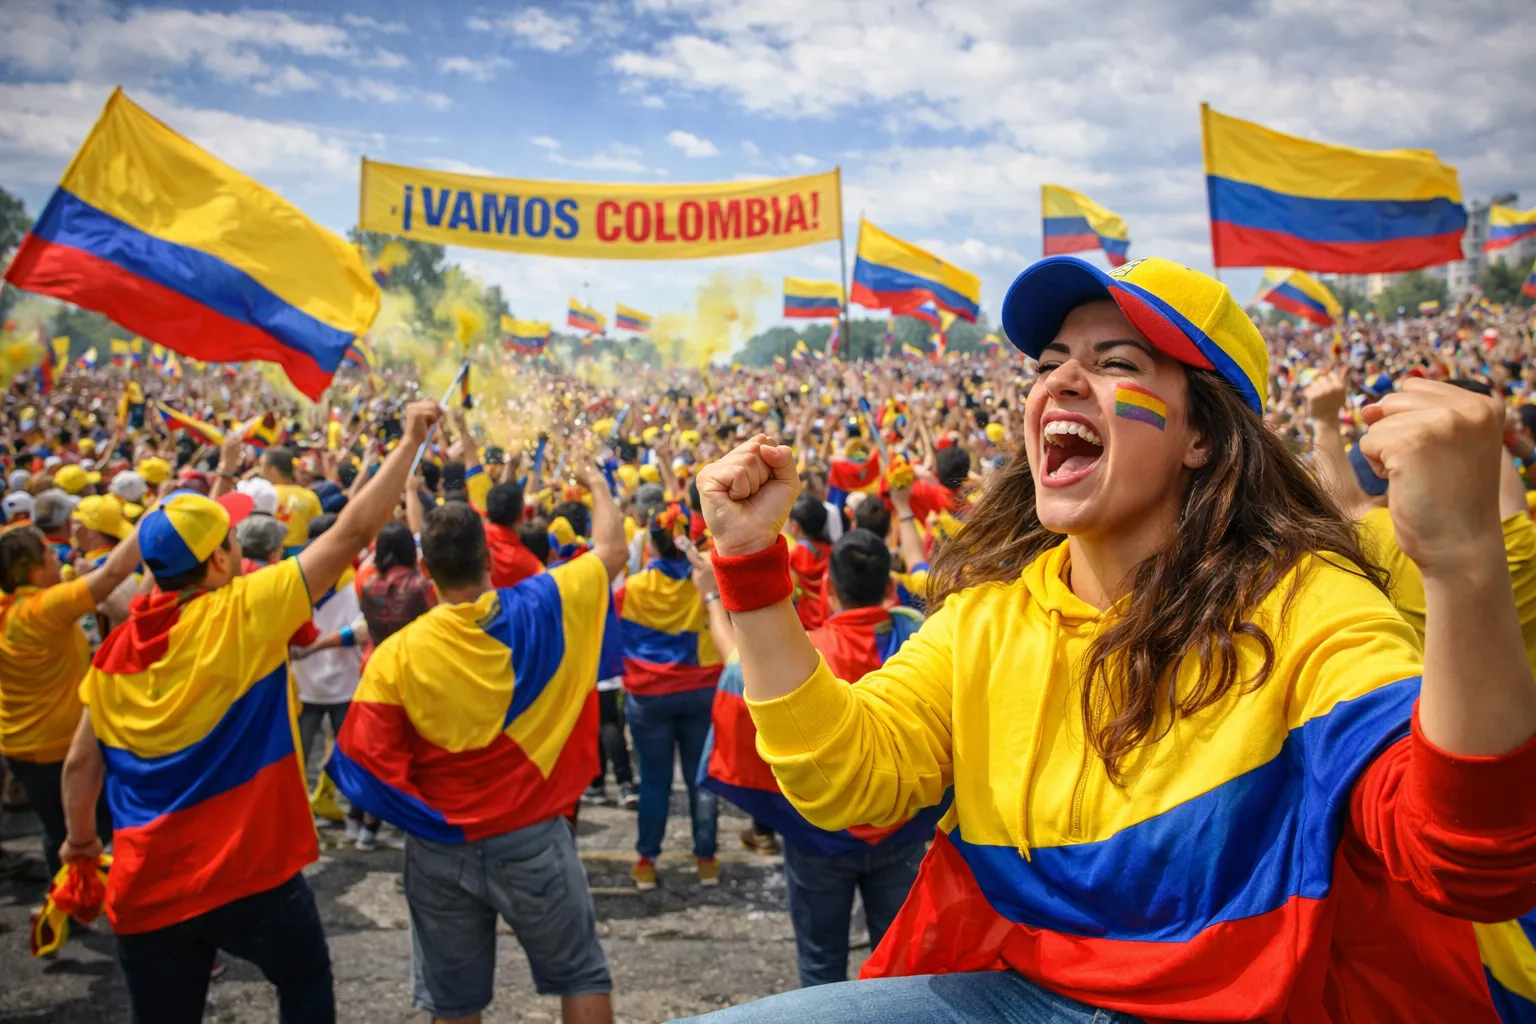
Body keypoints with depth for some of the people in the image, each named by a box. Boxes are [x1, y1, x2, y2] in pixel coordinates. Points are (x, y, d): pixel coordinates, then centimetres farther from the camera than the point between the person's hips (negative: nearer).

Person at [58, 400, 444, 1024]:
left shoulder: (115, 650, 3)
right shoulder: (244, 612, -13)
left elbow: (81, 764, 11)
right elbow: (353, 533, -12)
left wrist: (80, 839, 29)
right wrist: (410, 442, -5)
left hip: (145, 885, 5)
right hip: (248, 871, -4)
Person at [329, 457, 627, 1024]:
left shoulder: (397, 654, -15)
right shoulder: (543, 608, -14)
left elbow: (367, 763, -13)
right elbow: (612, 550, 3)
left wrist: (423, 813, 3)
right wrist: (596, 481, 19)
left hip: (439, 847, 1)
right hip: (532, 838, 0)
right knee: (580, 974, 18)